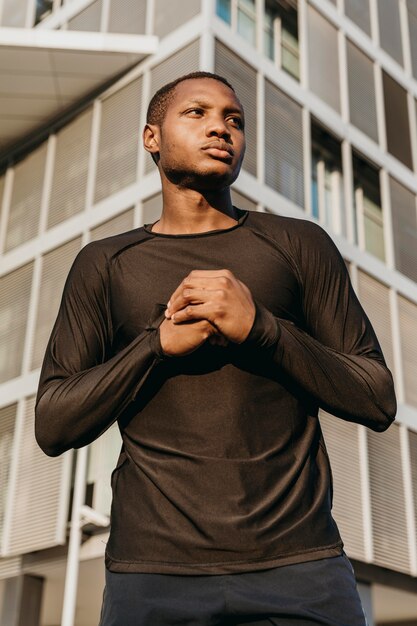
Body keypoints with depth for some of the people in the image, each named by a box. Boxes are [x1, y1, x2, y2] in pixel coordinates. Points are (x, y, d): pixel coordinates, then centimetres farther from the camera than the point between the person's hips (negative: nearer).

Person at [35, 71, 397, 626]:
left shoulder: (300, 245, 9)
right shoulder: (104, 264, 11)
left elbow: (378, 402, 4)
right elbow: (53, 426, 4)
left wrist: (261, 328, -11)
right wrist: (159, 343, -10)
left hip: (298, 565, 0)